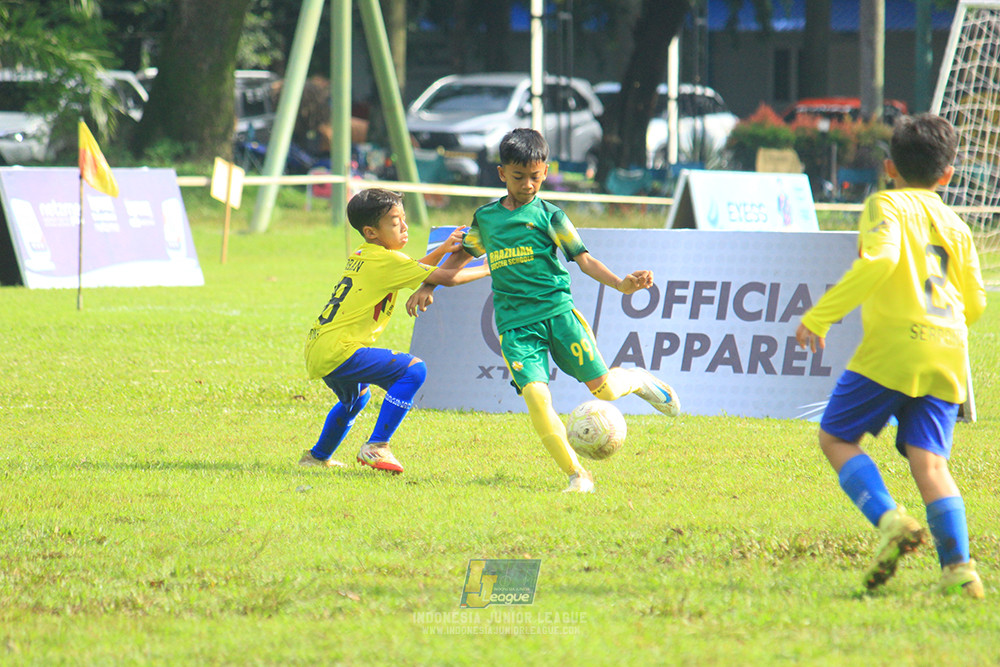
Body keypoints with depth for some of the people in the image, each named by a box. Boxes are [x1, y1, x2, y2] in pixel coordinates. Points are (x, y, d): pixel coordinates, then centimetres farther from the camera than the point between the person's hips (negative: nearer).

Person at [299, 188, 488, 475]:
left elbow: (414, 269, 25)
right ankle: (376, 448, -16)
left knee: (356, 396, 36)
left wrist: (442, 249, 8)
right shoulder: (385, 261, -12)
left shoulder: (362, 256, 16)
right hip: (337, 350, -10)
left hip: (317, 350, 10)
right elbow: (446, 278, -11)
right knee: (413, 370, -15)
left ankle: (318, 456, 48)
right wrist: (486, 270, 2)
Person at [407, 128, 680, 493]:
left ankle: (639, 380, 33)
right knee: (536, 395, -19)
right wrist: (428, 286, 25)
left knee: (603, 387, -4)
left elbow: (583, 258, -1)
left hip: (557, 311, -2)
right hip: (515, 323, 2)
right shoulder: (486, 217, 13)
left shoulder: (549, 216, 3)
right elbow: (462, 254, 30)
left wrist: (621, 283, -15)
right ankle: (576, 475, -13)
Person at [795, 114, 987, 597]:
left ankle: (888, 518, -15)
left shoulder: (886, 205, 1)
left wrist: (821, 315, -16)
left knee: (835, 436, 7)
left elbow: (880, 259, -18)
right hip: (946, 356, 5)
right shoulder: (955, 226, 19)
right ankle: (958, 567, -16)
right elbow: (974, 302, 18)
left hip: (893, 345, -5)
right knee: (928, 459, 0)